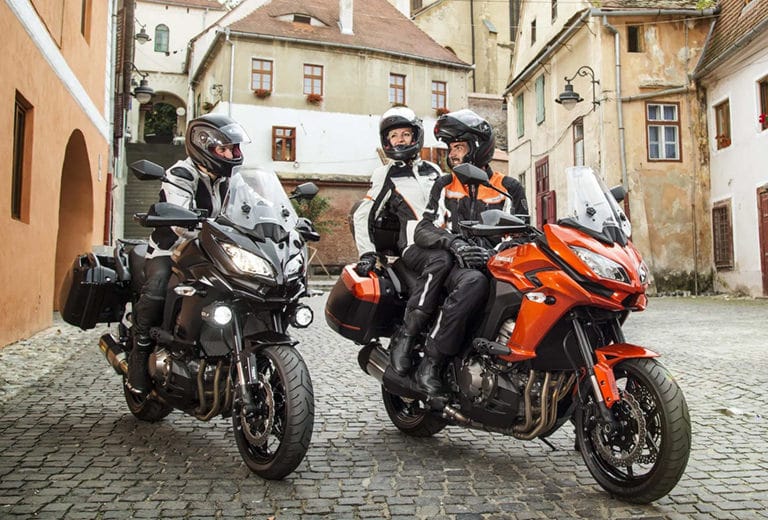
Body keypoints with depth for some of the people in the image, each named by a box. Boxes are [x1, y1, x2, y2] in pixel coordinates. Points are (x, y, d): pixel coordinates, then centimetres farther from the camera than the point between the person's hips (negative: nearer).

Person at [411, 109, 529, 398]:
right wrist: (453, 242, -18)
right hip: (456, 265, -1)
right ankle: (431, 361, -33)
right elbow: (422, 230, 4)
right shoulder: (444, 186, 17)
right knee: (473, 282, -39)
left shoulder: (509, 188, 14)